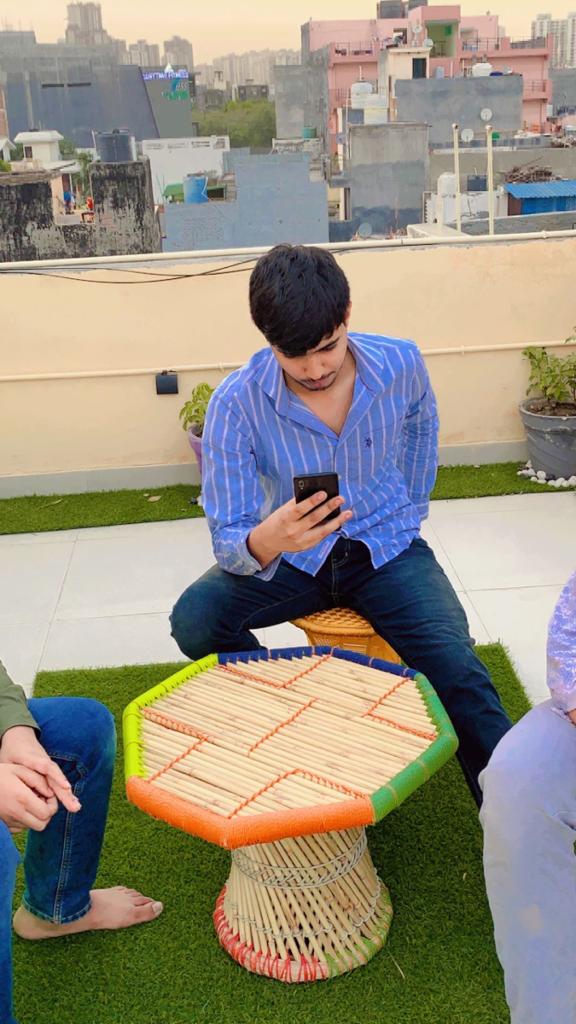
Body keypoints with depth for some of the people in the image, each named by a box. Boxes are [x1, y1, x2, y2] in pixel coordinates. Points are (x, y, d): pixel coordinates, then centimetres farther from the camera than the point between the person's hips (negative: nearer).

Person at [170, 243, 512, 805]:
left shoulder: (401, 365, -14)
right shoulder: (235, 403, -20)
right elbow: (227, 541, -20)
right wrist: (265, 541, -43)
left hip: (386, 549, 0)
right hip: (292, 556, 1)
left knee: (460, 673, -25)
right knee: (193, 618, -26)